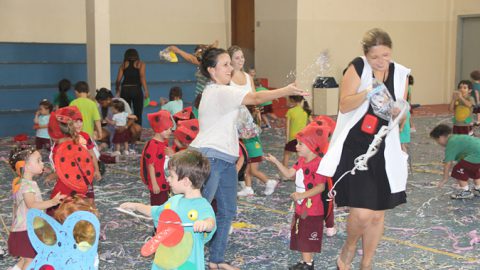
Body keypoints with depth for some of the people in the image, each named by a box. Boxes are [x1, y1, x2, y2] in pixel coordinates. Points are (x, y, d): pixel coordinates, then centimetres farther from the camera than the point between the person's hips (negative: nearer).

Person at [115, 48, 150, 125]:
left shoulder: (123, 65, 15)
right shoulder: (141, 64, 10)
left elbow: (118, 80, 6)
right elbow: (142, 77, -7)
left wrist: (117, 90, 21)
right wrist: (146, 90, -13)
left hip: (125, 90, 2)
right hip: (136, 89, -2)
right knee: (138, 114, 2)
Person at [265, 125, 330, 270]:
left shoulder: (318, 164, -24)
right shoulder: (302, 161, 7)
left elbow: (321, 187, -27)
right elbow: (289, 173, 10)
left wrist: (302, 195, -31)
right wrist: (275, 161, 4)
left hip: (312, 209, -10)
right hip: (301, 207, 10)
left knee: (308, 237, 1)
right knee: (301, 236, 17)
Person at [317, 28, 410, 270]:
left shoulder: (400, 74, 4)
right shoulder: (358, 68, -8)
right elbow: (344, 105, -11)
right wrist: (367, 92, -26)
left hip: (384, 151, 5)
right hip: (354, 148, -4)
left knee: (377, 214, 11)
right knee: (361, 214, -14)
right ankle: (348, 248, 19)